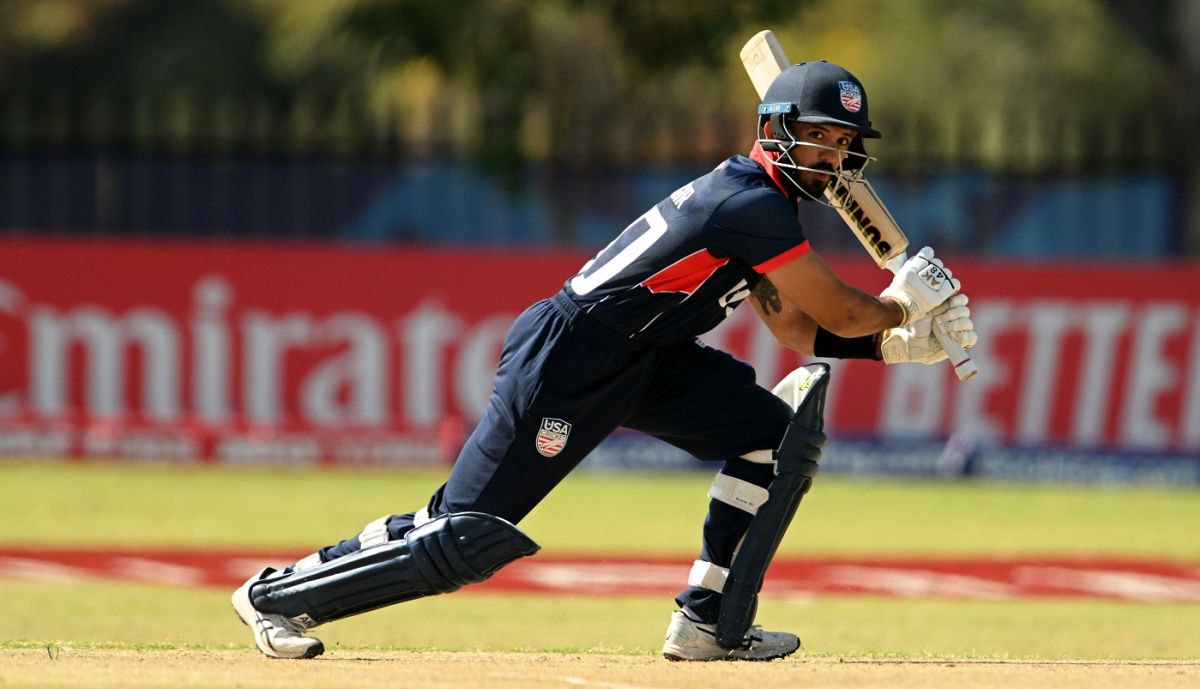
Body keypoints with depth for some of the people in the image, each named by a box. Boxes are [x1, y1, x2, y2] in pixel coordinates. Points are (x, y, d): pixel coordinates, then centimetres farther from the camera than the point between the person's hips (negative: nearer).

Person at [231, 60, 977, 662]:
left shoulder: (755, 204, 13)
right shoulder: (752, 207, -18)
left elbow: (799, 330, 18)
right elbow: (839, 313, -12)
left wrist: (901, 342, 10)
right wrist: (902, 304, 6)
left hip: (642, 362, 10)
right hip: (566, 364, -10)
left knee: (774, 435, 2)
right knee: (465, 535, -10)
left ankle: (705, 621, 6)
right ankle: (280, 595, 4)